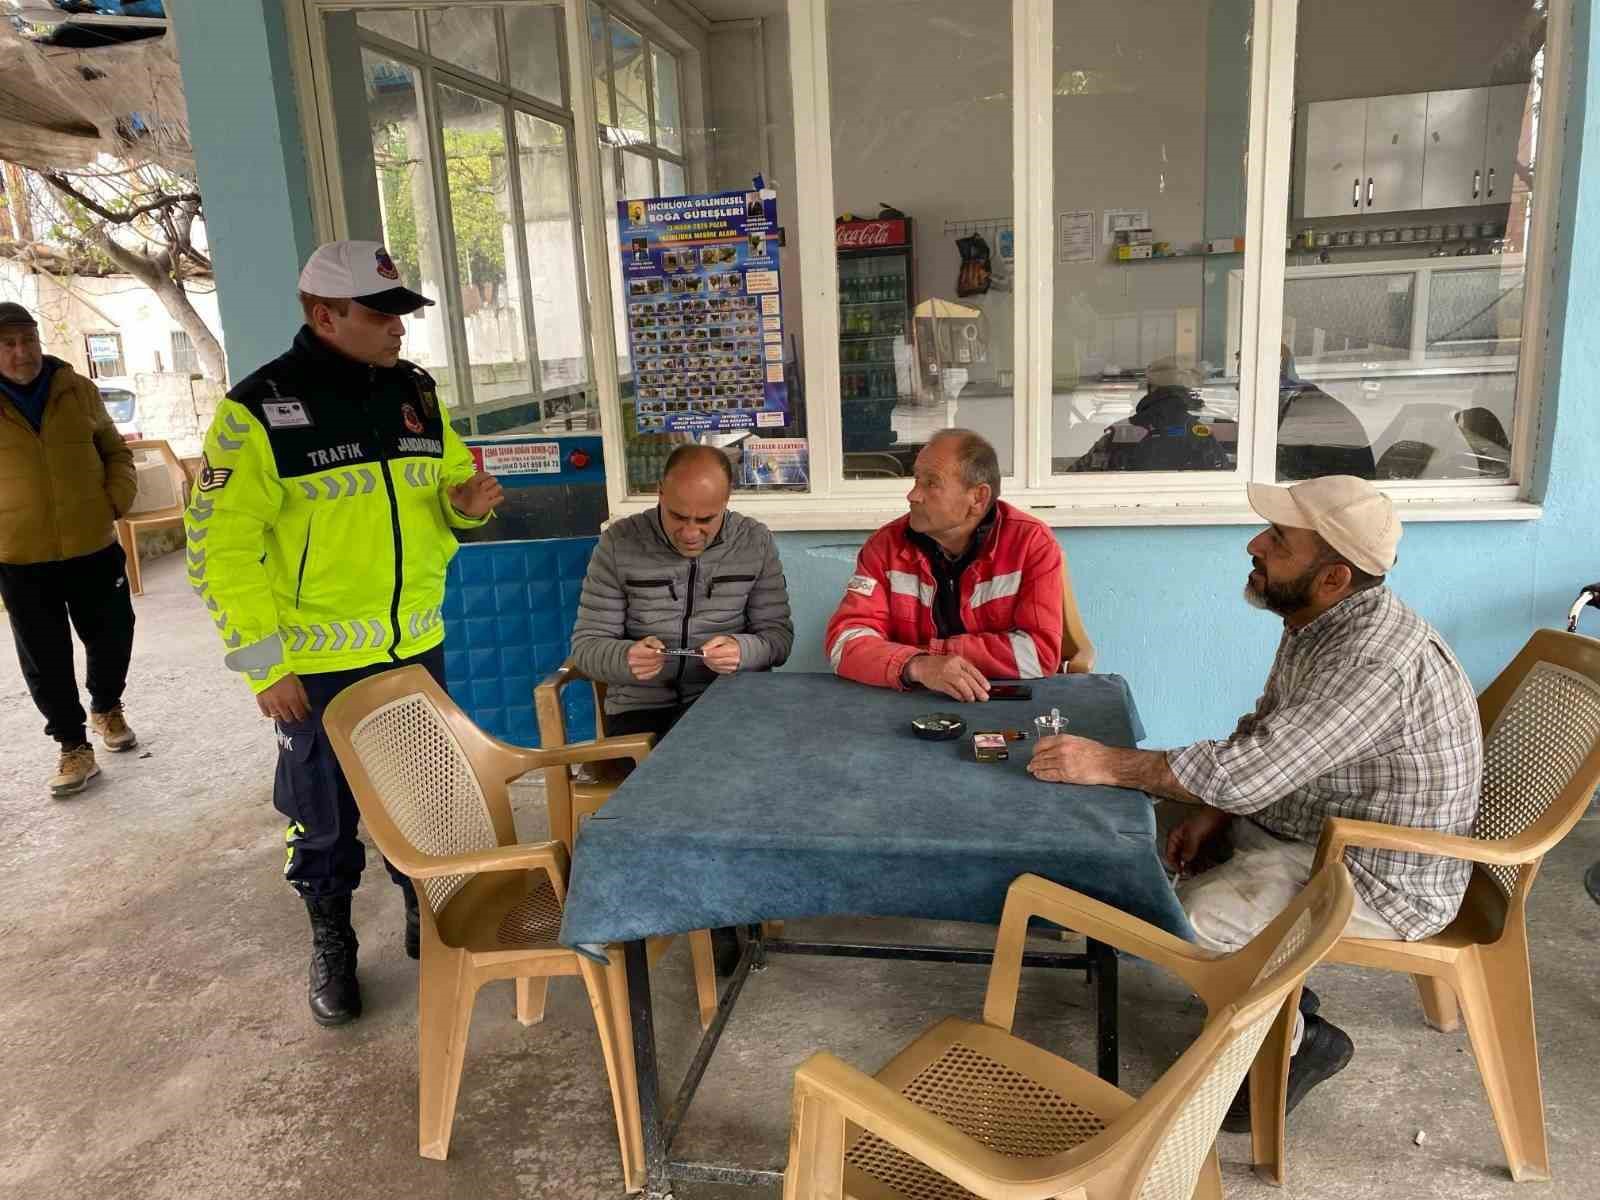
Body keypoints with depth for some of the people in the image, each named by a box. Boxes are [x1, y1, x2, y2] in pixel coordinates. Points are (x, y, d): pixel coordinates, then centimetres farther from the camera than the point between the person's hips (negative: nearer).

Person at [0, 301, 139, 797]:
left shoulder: (77, 390, 1)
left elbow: (115, 450, 12)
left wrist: (117, 499, -4)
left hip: (93, 547, 2)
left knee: (112, 637, 14)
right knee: (45, 660, 5)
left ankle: (106, 708, 40)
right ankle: (73, 746, 20)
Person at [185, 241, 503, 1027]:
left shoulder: (416, 393, 4)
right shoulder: (258, 410, -13)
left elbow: (448, 485, 17)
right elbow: (220, 547, -13)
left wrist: (464, 500, -8)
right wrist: (263, 664, -14)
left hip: (418, 648, 5)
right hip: (318, 664, -4)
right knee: (324, 815, 12)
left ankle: (427, 917, 38)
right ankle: (331, 950, 33)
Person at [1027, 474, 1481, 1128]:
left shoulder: (1377, 662, -32)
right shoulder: (1319, 621, -1)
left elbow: (1251, 770, -35)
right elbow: (1261, 732, 9)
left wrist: (1110, 764, -27)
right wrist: (1213, 810, -6)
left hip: (1380, 878, -9)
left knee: (1178, 920, -19)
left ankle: (1295, 1038, 8)